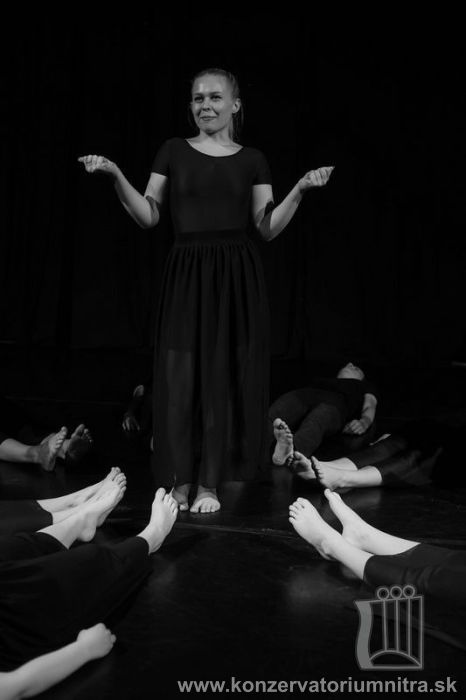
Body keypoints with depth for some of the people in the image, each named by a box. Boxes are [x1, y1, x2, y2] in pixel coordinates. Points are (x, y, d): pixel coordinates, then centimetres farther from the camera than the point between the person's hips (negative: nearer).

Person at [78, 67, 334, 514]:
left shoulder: (251, 160, 8)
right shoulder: (174, 151, 8)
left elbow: (268, 228, 3)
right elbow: (148, 218, 3)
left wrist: (300, 190, -8)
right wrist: (116, 176, -8)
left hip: (237, 277, 0)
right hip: (186, 274, 0)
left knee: (226, 378, 2)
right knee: (178, 378, -1)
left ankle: (209, 485, 15)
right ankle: (179, 482, 14)